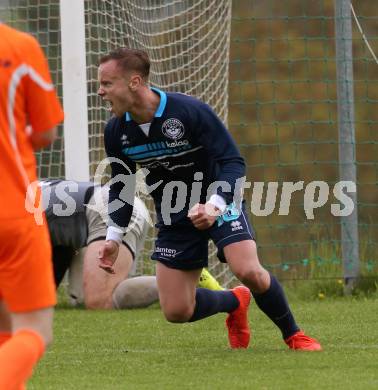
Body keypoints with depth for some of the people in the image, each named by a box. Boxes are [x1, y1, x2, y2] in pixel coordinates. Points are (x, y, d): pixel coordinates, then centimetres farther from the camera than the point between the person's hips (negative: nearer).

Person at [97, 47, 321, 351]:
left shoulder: (190, 111, -24)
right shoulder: (116, 132, -8)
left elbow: (233, 162, -21)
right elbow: (122, 185, 9)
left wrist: (214, 206, -37)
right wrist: (114, 236, 0)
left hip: (219, 202, -5)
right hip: (174, 219, 5)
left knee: (249, 271, -28)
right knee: (176, 311, -4)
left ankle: (293, 335, -2)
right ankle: (235, 302, 29)